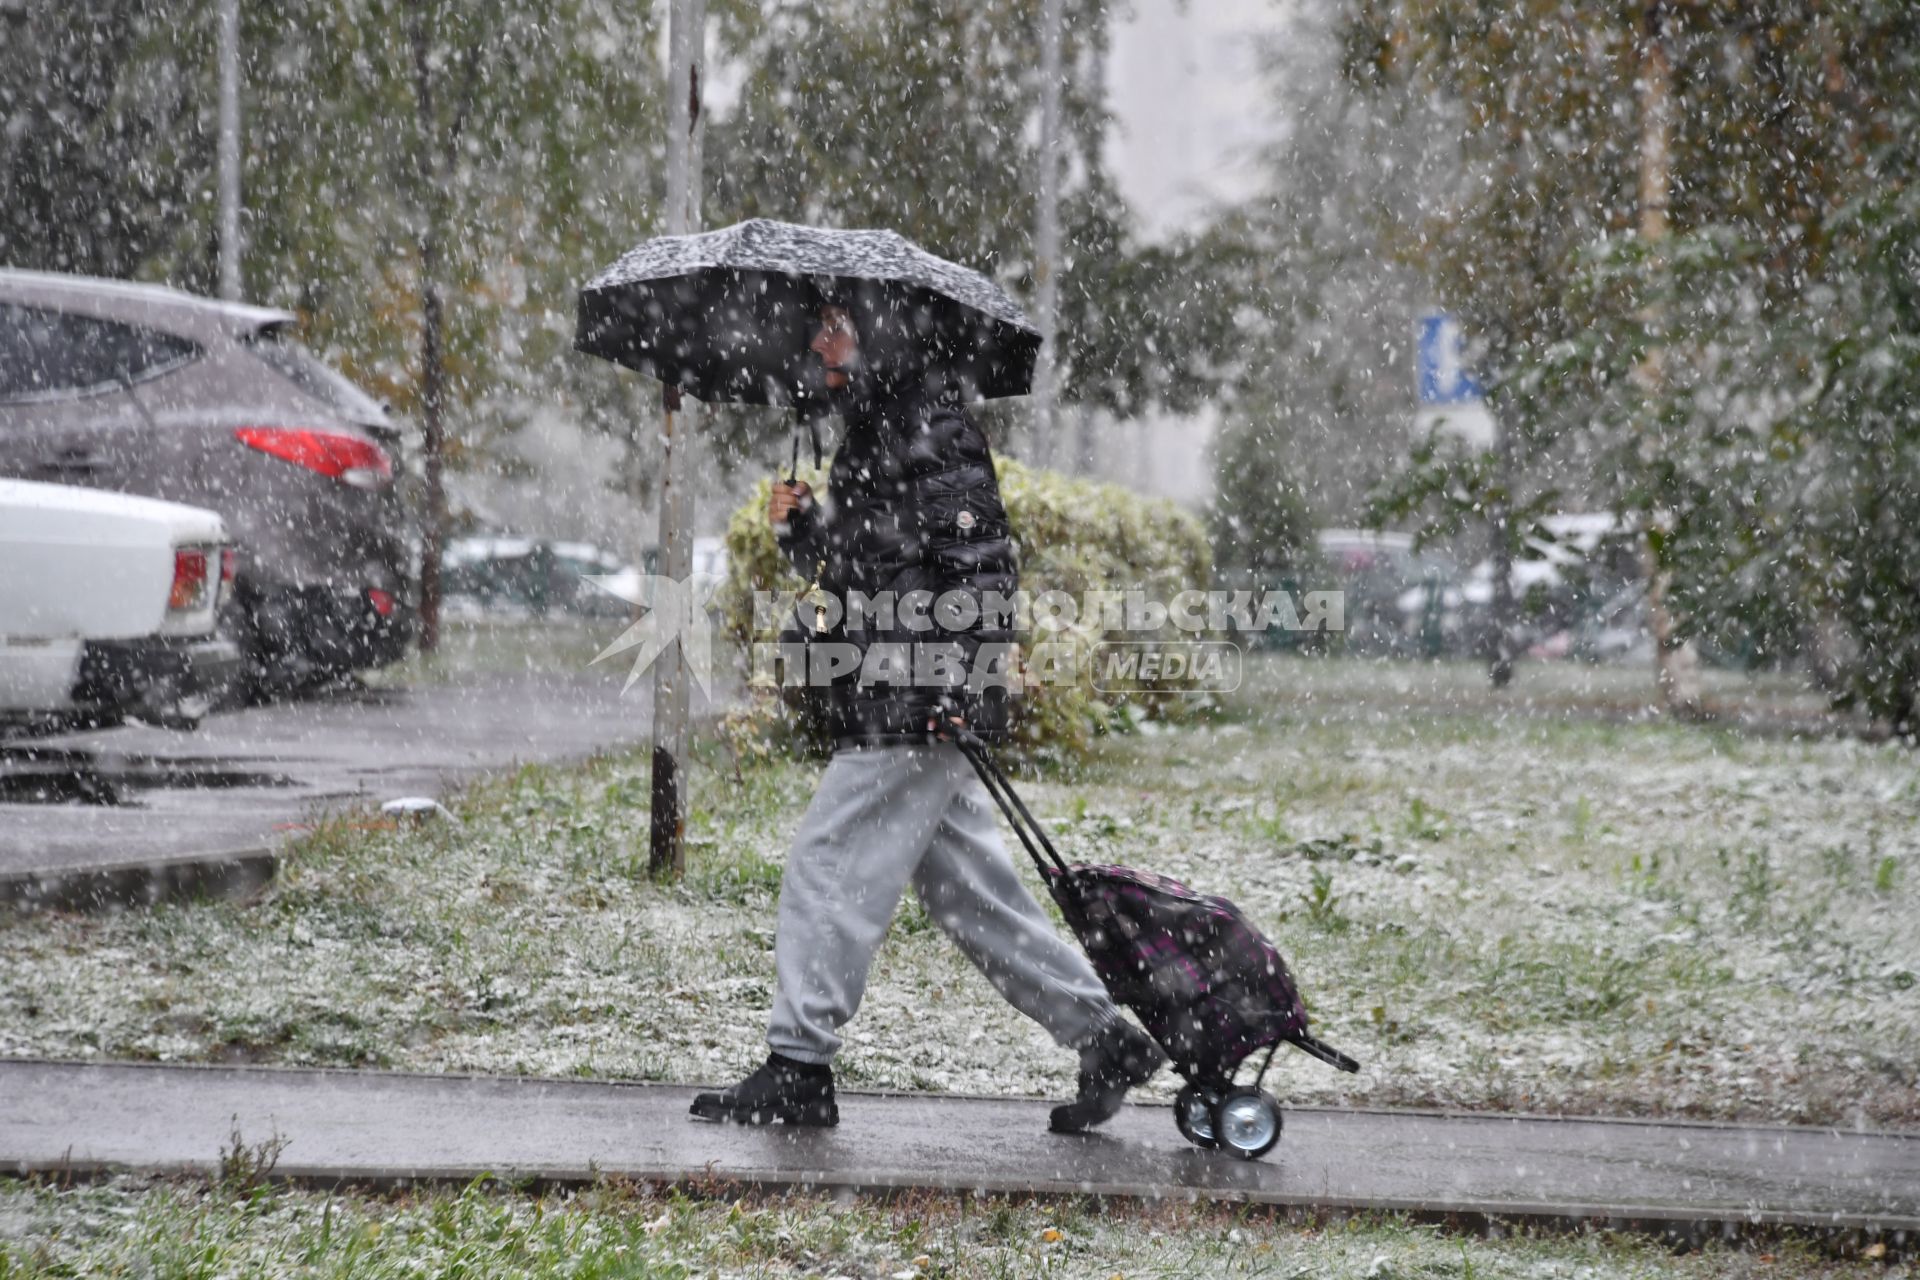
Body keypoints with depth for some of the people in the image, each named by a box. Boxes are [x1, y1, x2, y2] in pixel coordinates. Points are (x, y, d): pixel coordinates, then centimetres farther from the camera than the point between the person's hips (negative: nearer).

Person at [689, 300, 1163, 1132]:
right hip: (885, 712, 10)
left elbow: (984, 568, -17)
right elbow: (851, 572, 27)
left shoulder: (932, 435, -11)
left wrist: (962, 681, -23)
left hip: (916, 712, -10)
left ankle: (798, 1068, -1)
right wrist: (801, 527, 8)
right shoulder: (866, 446, 19)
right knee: (973, 892, 11)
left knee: (828, 869, -6)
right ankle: (1104, 1039, 15)